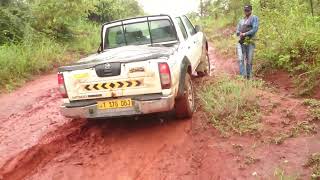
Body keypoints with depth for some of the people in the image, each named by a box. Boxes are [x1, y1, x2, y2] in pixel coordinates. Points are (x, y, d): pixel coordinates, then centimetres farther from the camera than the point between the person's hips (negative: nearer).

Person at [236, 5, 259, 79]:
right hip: (241, 42, 4)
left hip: (250, 42, -4)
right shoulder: (241, 20, 20)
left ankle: (248, 77, 11)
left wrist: (245, 34, -14)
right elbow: (237, 31, 18)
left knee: (249, 61, 1)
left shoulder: (254, 18, 3)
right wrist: (240, 33, -5)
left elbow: (255, 29, -10)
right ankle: (243, 76, -12)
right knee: (241, 59, -11)